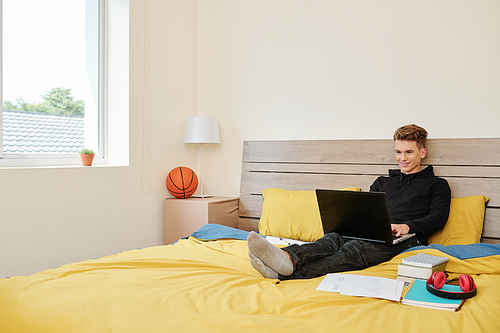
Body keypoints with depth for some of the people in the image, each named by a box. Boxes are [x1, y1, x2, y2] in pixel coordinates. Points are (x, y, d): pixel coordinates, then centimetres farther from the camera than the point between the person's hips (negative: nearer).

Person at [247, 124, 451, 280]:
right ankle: (288, 257, -58)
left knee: (354, 249, -36)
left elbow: (438, 218, 4)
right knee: (334, 238, -31)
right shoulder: (382, 182, 30)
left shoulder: (437, 185, 19)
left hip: (407, 239, -5)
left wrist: (407, 226, -15)